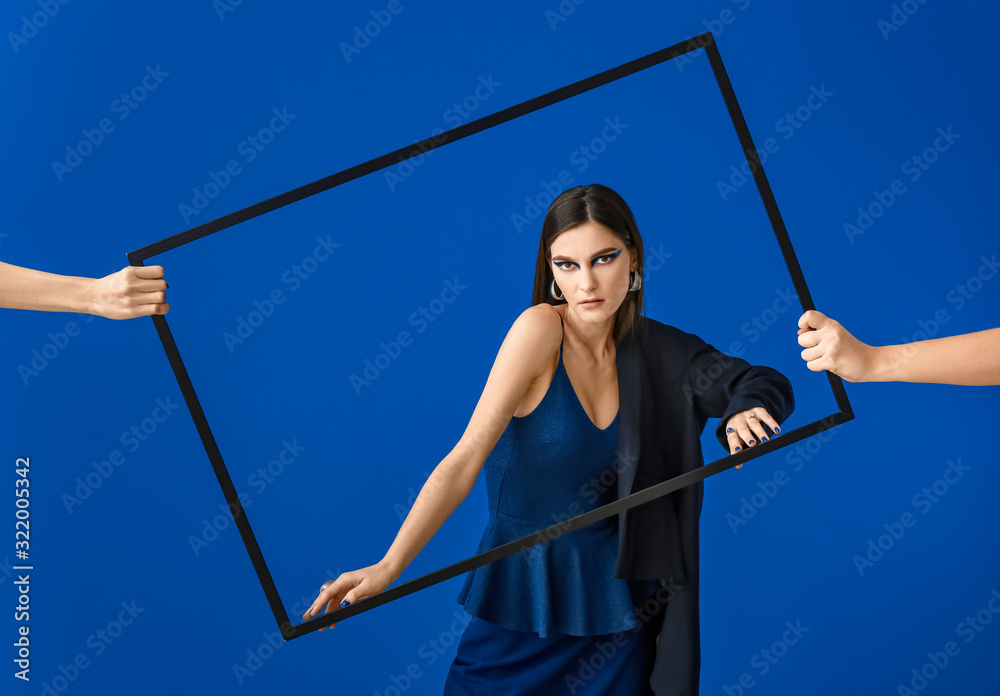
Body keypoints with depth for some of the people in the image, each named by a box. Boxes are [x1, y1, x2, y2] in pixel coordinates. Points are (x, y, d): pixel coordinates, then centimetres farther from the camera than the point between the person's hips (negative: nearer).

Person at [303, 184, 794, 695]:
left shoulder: (653, 349, -4)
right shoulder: (540, 329, -17)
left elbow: (764, 384, 3)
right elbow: (466, 459, -21)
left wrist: (744, 412, -22)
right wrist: (387, 568, -29)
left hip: (613, 598, 4)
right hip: (521, 598, -3)